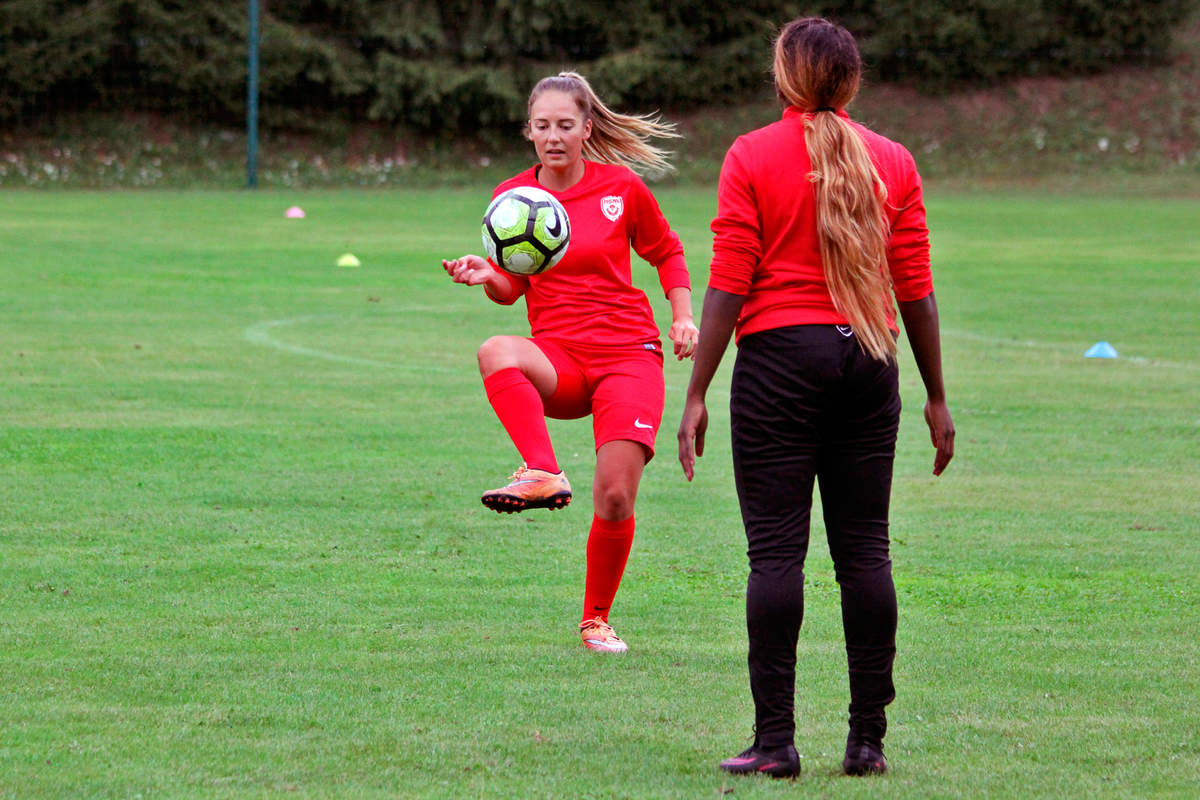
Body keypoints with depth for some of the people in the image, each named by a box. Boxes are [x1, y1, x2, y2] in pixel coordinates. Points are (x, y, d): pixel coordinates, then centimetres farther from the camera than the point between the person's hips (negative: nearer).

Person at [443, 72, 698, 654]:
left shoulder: (622, 188, 1)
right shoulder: (512, 197, 5)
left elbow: (667, 253, 16)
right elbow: (512, 287, 13)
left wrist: (683, 317, 3)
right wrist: (485, 277, -9)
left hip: (628, 353, -1)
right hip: (558, 356, 1)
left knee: (615, 498, -11)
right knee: (496, 353, -36)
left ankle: (596, 620, 12)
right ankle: (542, 475, -43)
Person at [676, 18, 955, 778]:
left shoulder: (752, 157, -1)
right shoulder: (893, 161, 7)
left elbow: (728, 286, -6)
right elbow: (916, 289, 7)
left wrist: (696, 394, -3)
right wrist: (936, 396, 14)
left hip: (781, 354, -3)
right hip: (869, 361, 3)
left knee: (777, 550, -3)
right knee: (864, 550, 6)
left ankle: (775, 740, -6)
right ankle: (868, 739, 5)